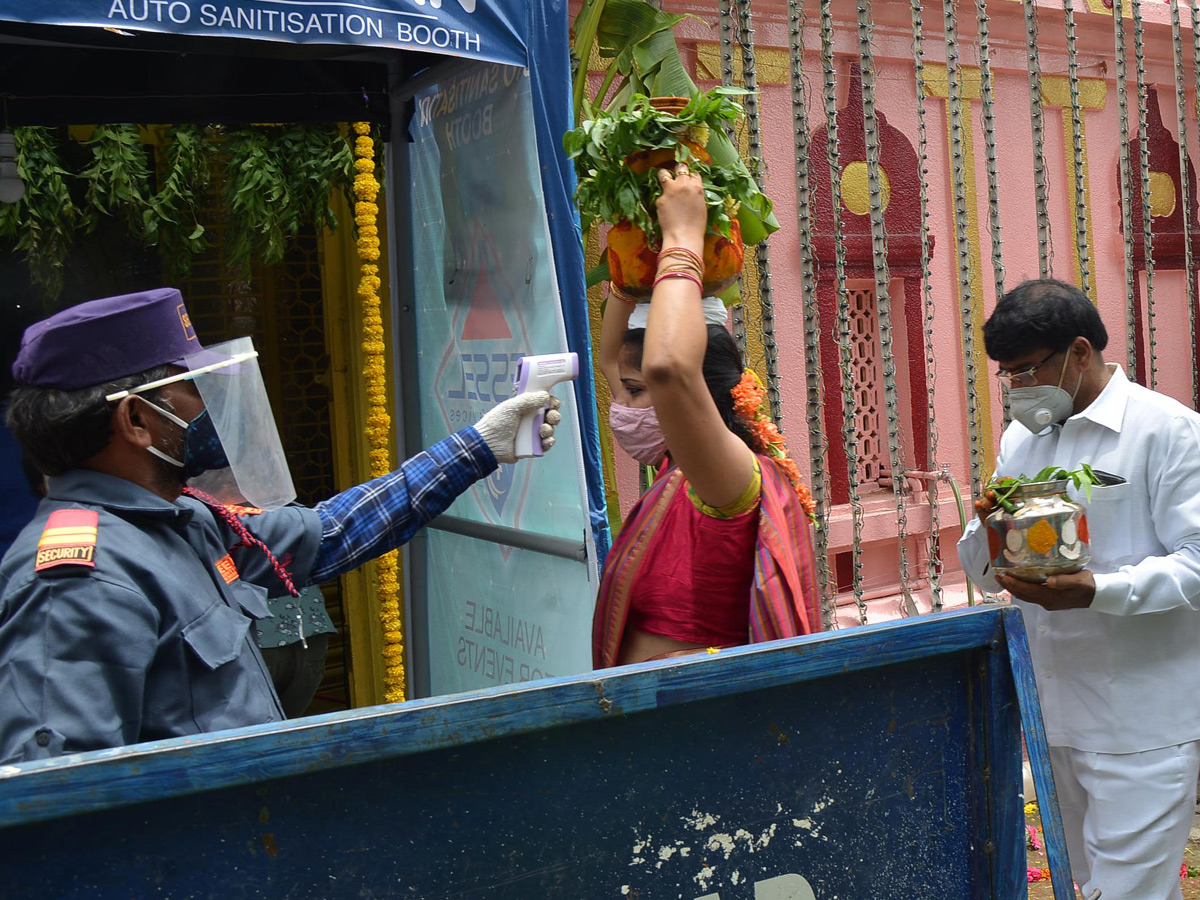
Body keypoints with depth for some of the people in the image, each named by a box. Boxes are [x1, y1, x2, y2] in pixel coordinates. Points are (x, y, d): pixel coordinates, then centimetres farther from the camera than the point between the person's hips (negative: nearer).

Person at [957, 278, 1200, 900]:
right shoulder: (1020, 437, 12)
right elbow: (978, 566, 13)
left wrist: (1099, 591, -30)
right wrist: (989, 529, -10)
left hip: (1142, 725, -7)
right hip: (1061, 711, 7)